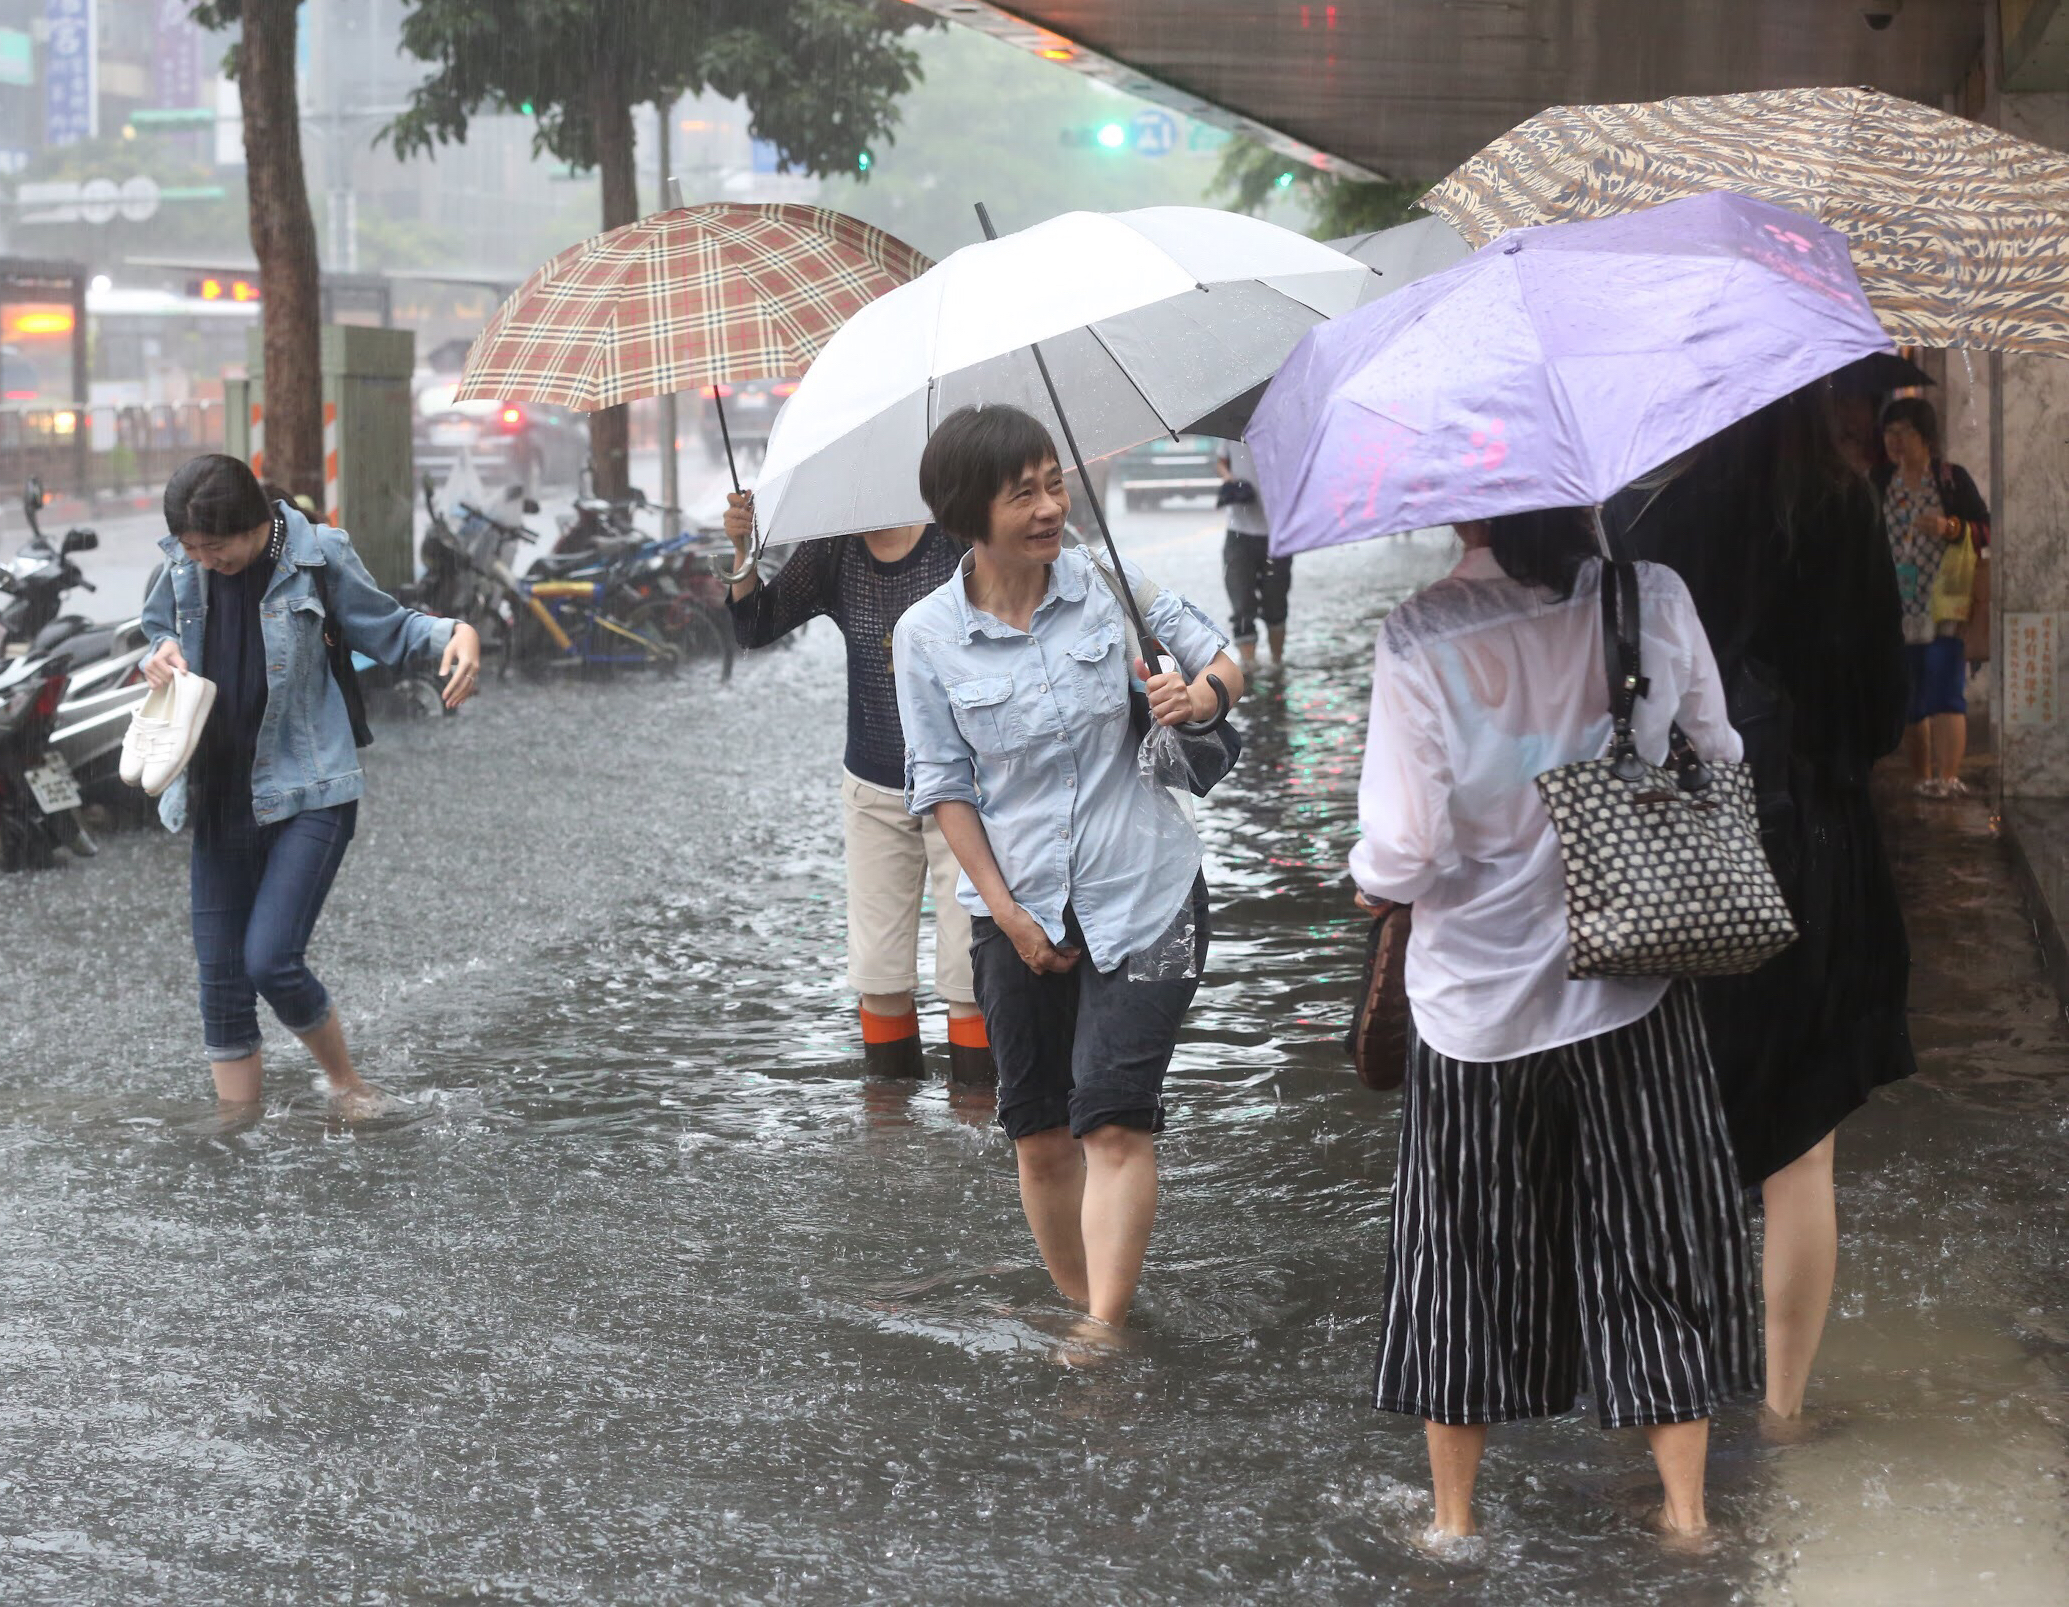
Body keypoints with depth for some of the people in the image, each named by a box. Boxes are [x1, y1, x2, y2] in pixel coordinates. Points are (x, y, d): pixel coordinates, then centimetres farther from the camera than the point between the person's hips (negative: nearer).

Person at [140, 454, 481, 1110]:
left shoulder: (317, 557, -9)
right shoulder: (183, 570, 0)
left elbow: (386, 627, 3)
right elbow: (157, 627, 20)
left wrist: (457, 634, -16)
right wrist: (161, 657, -4)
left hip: (307, 796, -4)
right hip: (219, 802, 5)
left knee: (271, 959, -15)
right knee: (222, 982, 5)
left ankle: (347, 1084, 12)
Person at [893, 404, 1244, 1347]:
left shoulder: (1107, 579, -4)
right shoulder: (928, 634, -5)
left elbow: (1220, 661, 7)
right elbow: (943, 785, -1)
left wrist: (1204, 692, -18)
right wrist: (1009, 915, -6)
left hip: (1142, 892, -1)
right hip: (1018, 909, 1)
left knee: (1114, 1119, -12)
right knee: (1038, 1131, 8)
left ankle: (1104, 1331, -12)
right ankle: (1080, 1304, 25)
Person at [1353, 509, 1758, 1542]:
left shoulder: (1422, 637, -20)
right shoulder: (1657, 602, -11)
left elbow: (1403, 851, -19)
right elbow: (1718, 765, 2)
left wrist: (1372, 880, 3)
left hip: (1476, 1000, -2)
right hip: (1634, 991, 2)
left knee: (1465, 1260, 15)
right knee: (1660, 1244, 16)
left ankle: (1454, 1518, 26)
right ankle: (1685, 1509, 24)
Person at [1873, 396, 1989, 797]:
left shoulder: (1952, 478, 2)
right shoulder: (1879, 483, 11)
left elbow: (1985, 531, 1)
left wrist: (1949, 527, -17)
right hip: (1898, 610, 4)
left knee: (1944, 694, -12)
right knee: (1910, 701, 5)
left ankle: (1948, 778, -18)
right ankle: (1922, 780, 13)